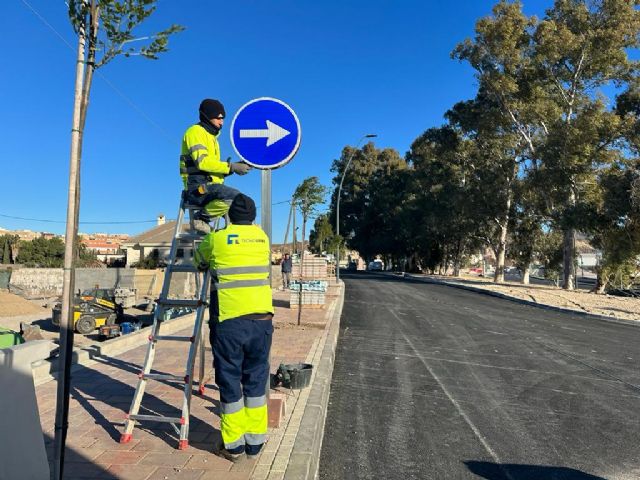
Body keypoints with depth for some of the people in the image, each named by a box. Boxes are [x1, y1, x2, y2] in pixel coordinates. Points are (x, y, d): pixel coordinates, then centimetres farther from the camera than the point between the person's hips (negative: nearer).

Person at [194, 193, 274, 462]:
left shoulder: (216, 238, 1)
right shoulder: (262, 237, 10)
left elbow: (199, 262, 19)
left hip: (229, 321, -3)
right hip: (261, 319, 3)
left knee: (230, 382, 8)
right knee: (256, 380, 13)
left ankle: (233, 445, 18)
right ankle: (254, 441, 23)